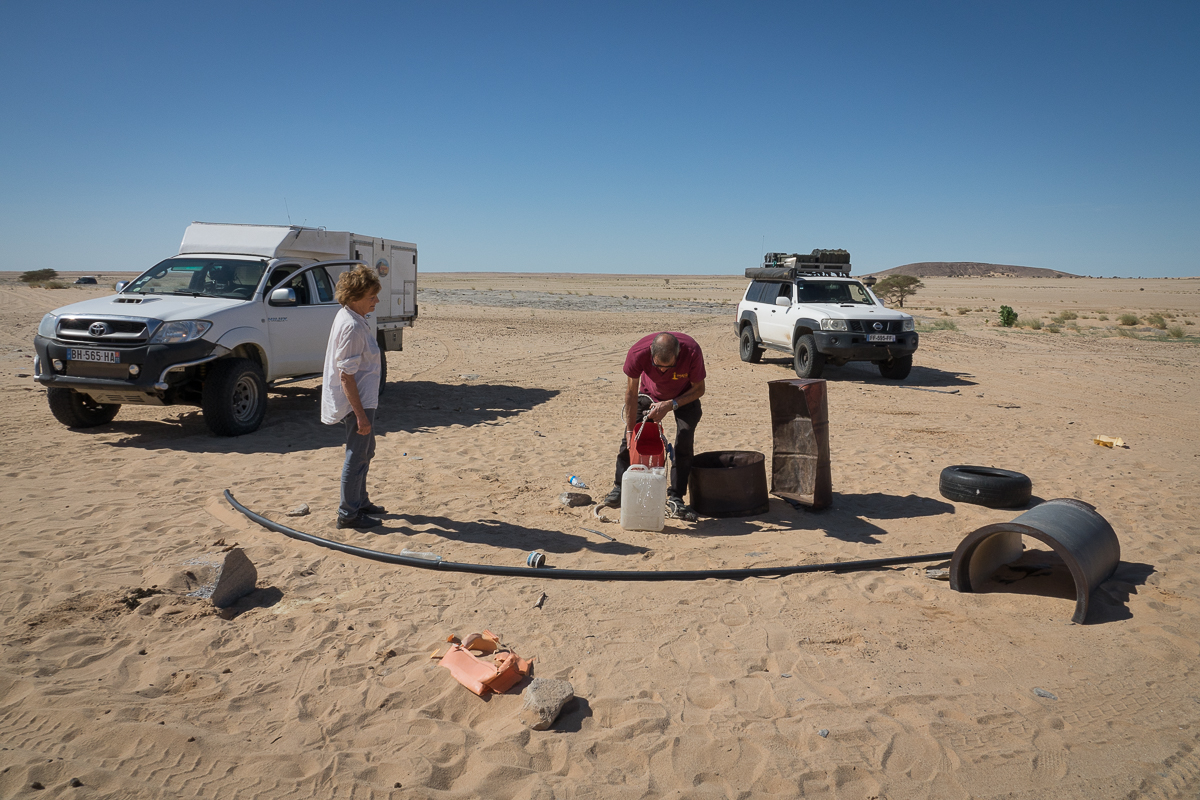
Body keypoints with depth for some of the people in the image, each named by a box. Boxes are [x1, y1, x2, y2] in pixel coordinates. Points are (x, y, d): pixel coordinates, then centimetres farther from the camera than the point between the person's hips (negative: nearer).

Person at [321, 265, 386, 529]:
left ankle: (360, 502, 37)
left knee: (365, 450, 22)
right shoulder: (352, 327, -24)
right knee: (356, 456, 0)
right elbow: (346, 375, -26)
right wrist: (361, 415, -24)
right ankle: (348, 514, 12)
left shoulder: (349, 317, 8)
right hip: (357, 402, -11)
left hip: (363, 399, 11)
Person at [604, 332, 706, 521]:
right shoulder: (637, 353, -37)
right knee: (630, 439, -6)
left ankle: (675, 499, -8)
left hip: (685, 396, -1)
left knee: (685, 442, -16)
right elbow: (631, 394, -23)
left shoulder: (692, 352, -39)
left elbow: (699, 389, -20)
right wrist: (630, 430, -19)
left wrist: (671, 405, -33)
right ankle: (620, 488, 12)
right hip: (649, 394, 1)